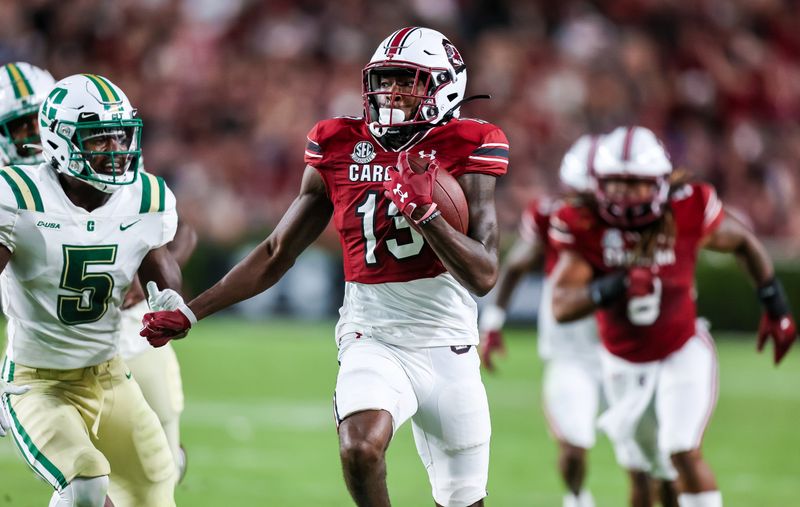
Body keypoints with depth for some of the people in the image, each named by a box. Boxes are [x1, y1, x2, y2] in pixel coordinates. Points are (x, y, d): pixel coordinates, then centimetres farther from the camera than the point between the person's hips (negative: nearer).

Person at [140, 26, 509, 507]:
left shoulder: (465, 150, -5)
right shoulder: (340, 148, 4)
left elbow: (483, 275, -12)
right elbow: (276, 255, 12)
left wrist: (422, 209, -26)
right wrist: (187, 314, 9)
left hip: (448, 348, 0)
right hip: (373, 338, 0)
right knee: (360, 450, -30)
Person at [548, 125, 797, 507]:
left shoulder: (688, 213, -21)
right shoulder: (586, 227, -22)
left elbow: (743, 243, 0)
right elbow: (561, 307, -30)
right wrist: (614, 287, -49)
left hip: (682, 352, -2)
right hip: (624, 363, 2)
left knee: (684, 453, -19)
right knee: (642, 471, 14)